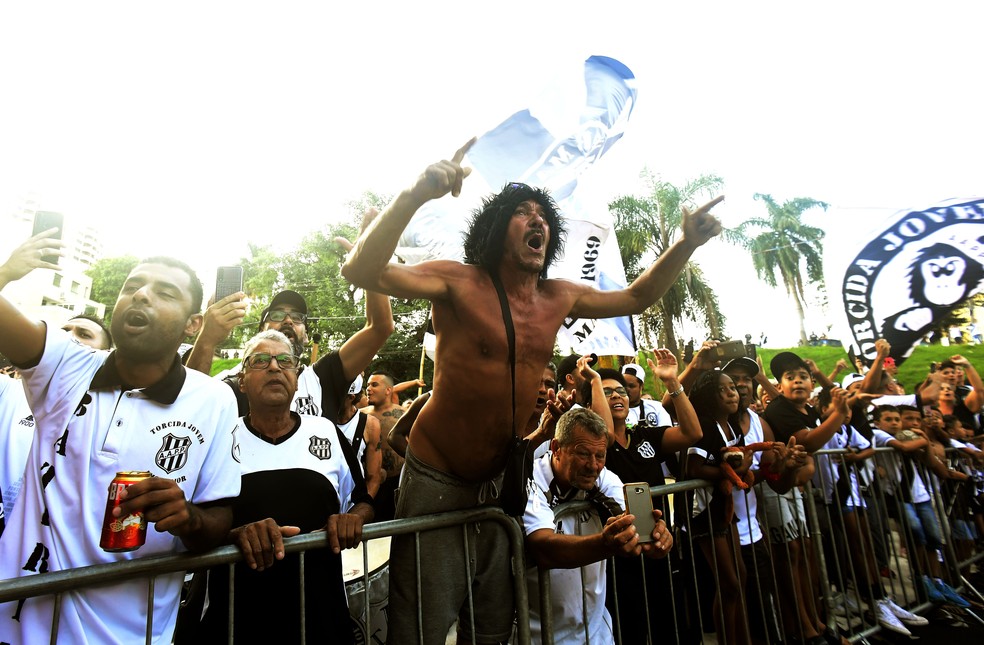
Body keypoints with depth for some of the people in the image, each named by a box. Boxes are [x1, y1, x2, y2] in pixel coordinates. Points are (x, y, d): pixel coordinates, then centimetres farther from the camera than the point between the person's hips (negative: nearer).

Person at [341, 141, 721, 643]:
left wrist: (688, 243, 4)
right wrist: (414, 196, -39)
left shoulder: (560, 297, 1)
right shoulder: (459, 282, -14)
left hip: (502, 479, 5)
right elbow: (361, 271, -25)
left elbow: (637, 298, 15)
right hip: (438, 475, -5)